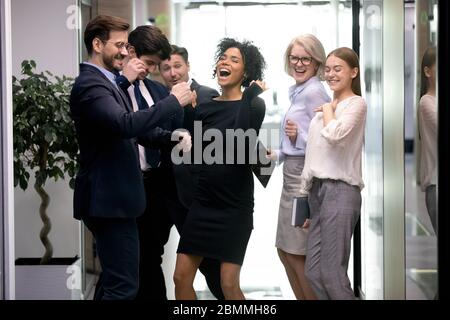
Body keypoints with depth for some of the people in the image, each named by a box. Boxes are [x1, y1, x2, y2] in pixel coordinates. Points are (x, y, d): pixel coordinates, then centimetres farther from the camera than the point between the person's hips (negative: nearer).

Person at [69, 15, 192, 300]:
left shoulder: (101, 82, 16)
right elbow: (126, 124, -34)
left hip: (112, 198, 11)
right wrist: (175, 101, -25)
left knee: (113, 281, 19)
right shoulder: (90, 84, -18)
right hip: (110, 200, -11)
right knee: (124, 286, -10)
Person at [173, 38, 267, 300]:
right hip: (203, 202, 5)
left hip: (234, 205, -5)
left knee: (229, 285, -5)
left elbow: (242, 140, -25)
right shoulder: (204, 107, 9)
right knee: (181, 277, 1)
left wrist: (249, 95, -20)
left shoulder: (253, 104, -6)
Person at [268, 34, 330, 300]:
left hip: (306, 179, -10)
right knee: (285, 251, 14)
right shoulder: (299, 92, 14)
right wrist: (277, 155, 26)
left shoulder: (314, 92, -15)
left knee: (298, 255, -4)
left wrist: (298, 137, -32)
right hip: (293, 177, 10)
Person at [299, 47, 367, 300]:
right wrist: (305, 194, 19)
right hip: (318, 189, 8)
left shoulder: (357, 104, -4)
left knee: (332, 273, -10)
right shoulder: (325, 107, 19)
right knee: (313, 272, 6)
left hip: (341, 190, -8)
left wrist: (328, 109, -6)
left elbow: (335, 135, -25)